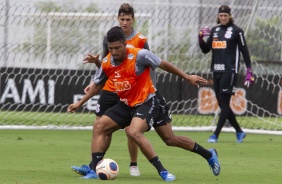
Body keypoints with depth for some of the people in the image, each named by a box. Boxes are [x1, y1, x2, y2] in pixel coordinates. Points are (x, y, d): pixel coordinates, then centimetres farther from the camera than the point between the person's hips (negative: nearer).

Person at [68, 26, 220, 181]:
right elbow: (97, 85, 15)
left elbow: (163, 65, -7)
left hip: (146, 103, -7)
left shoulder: (139, 55, -21)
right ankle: (94, 170, -3)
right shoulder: (106, 63, -3)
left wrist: (187, 77, -1)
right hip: (126, 105, 7)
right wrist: (80, 103, 13)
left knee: (134, 132, -30)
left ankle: (162, 171, -23)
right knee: (99, 126, -4)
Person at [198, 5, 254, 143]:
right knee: (222, 105, 8)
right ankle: (239, 132, 20)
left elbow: (245, 51, -4)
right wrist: (201, 37, -4)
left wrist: (249, 71, -10)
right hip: (216, 71, 7)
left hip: (230, 71, -7)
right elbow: (205, 50, 14)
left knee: (224, 104, -9)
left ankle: (215, 135, -12)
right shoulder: (214, 30, 13)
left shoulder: (236, 31, -4)